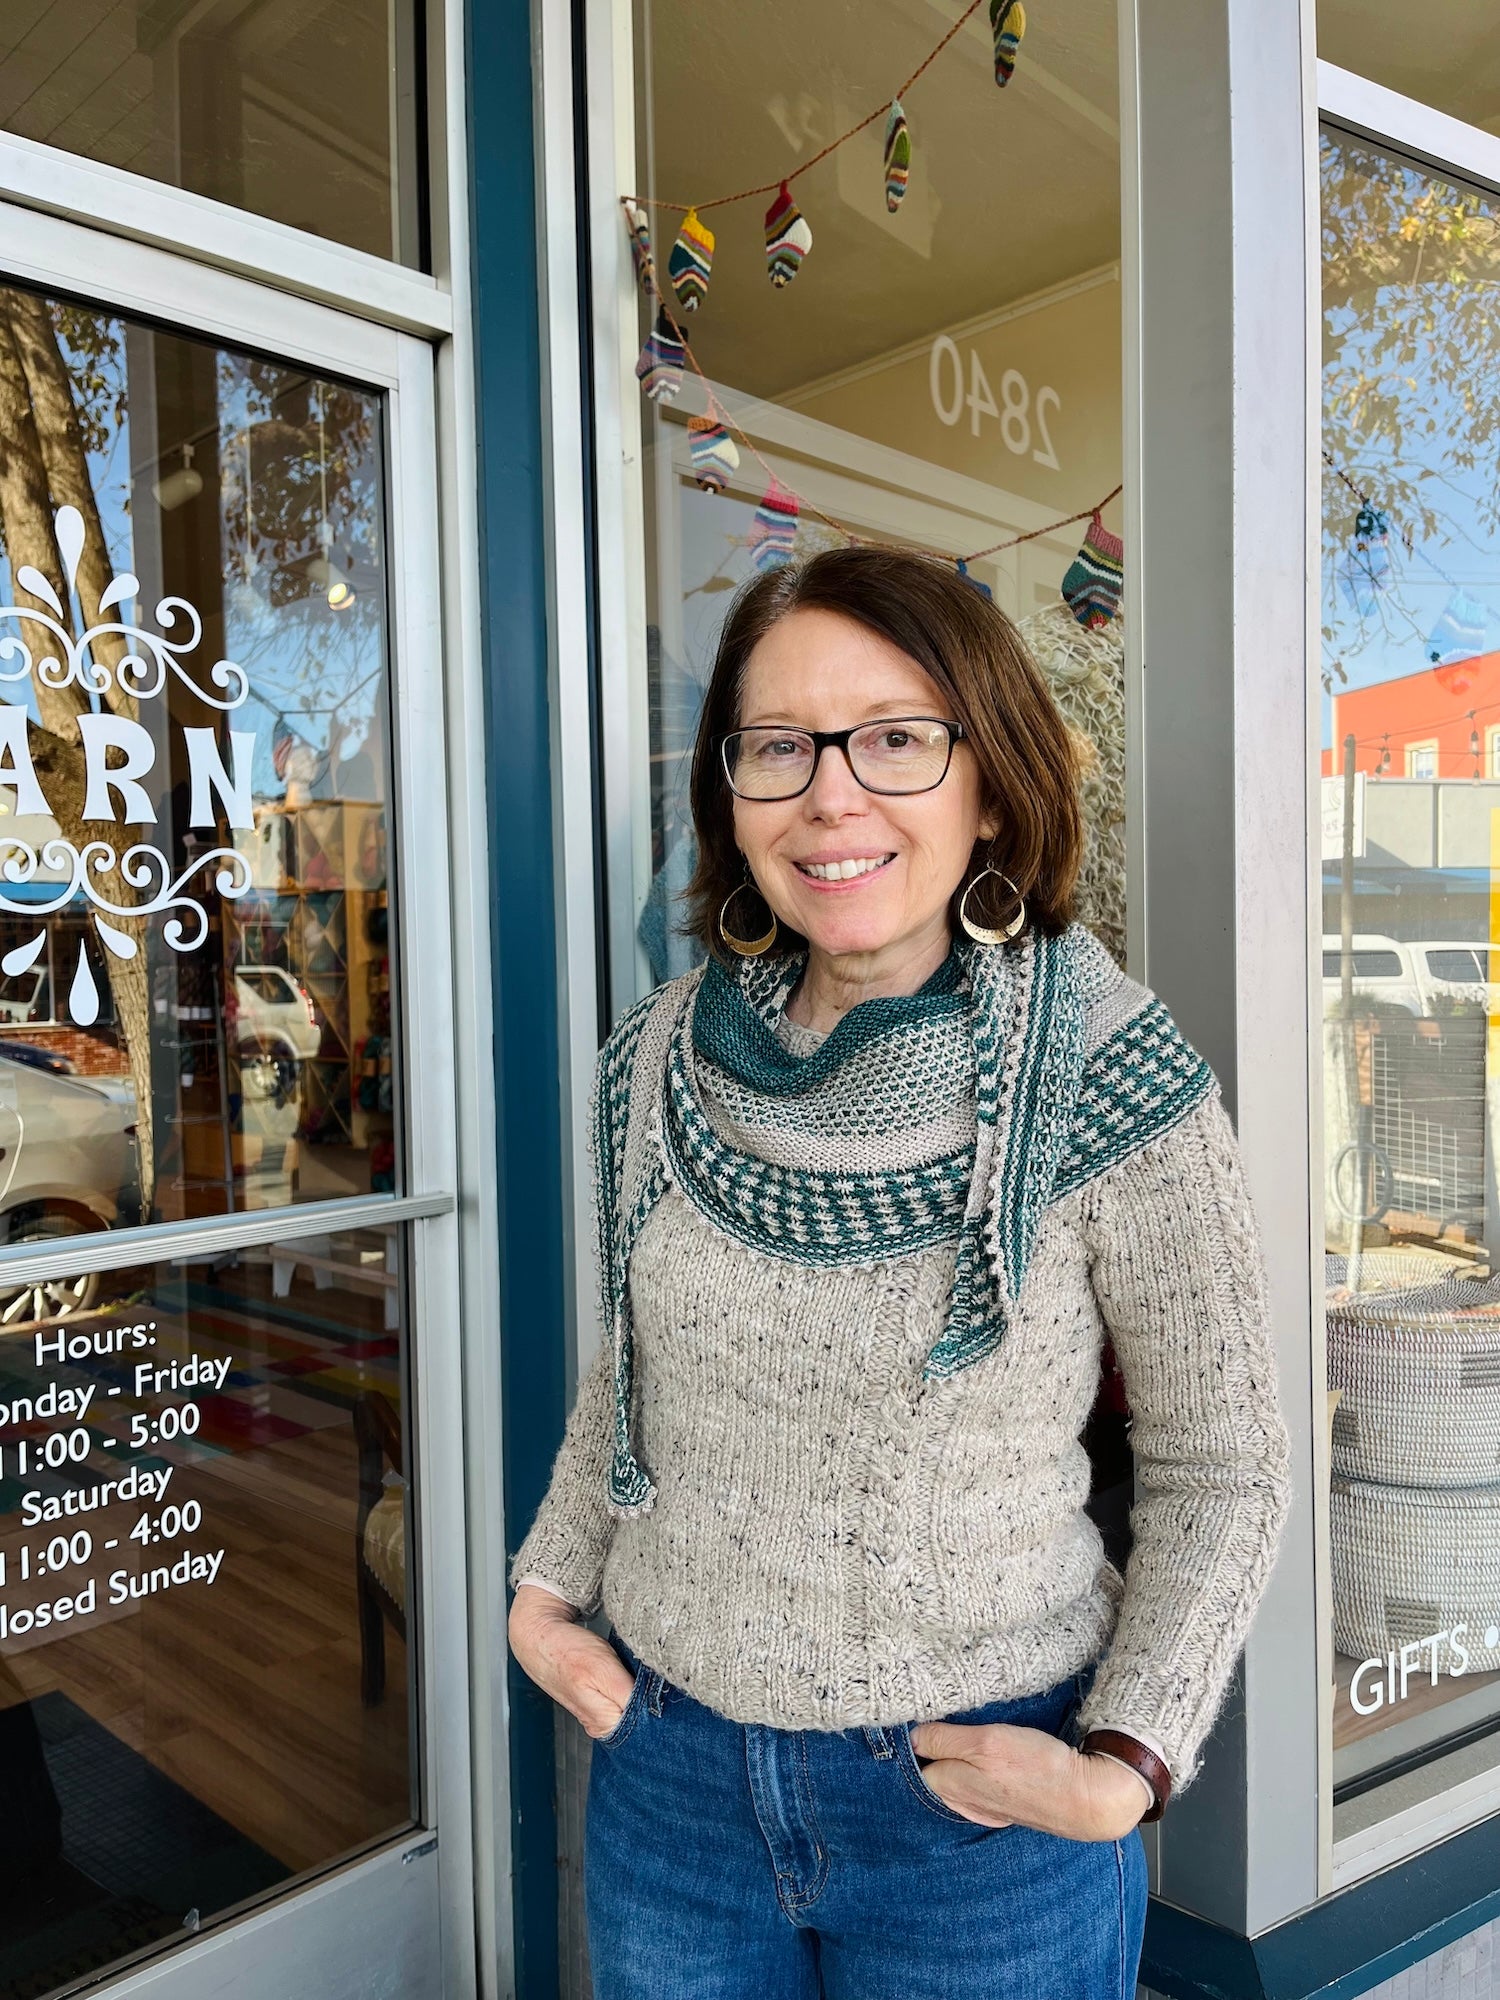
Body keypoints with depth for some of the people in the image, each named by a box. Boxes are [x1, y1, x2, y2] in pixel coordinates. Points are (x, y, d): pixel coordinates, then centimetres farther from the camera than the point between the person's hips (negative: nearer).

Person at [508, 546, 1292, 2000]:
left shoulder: (1110, 1079, -16)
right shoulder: (661, 1059, -5)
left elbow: (1221, 1464, -7)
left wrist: (1124, 1766, -14)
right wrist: (547, 1584, 2)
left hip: (981, 1801, -3)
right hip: (668, 1766, 4)